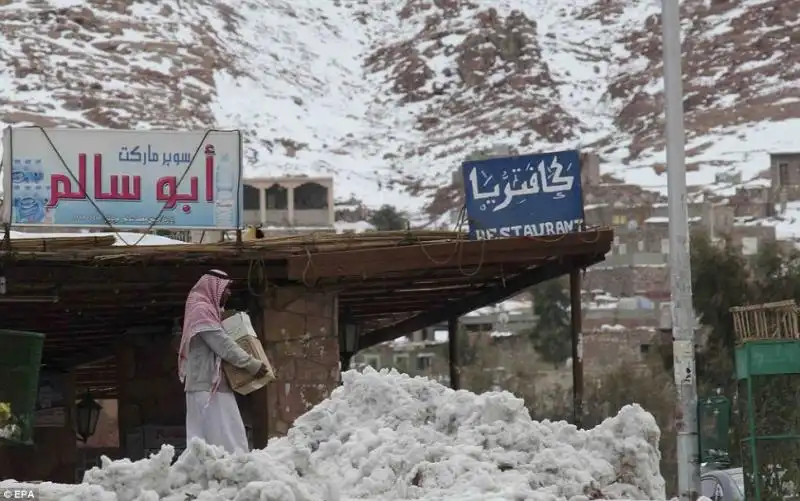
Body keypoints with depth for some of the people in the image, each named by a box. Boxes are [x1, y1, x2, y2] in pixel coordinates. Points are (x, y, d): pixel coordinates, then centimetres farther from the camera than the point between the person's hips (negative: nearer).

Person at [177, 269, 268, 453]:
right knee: (219, 438, -15)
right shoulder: (202, 310, -10)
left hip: (213, 384, 10)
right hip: (208, 385, -10)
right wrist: (251, 363, -13)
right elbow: (223, 345, -16)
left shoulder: (208, 310, 21)